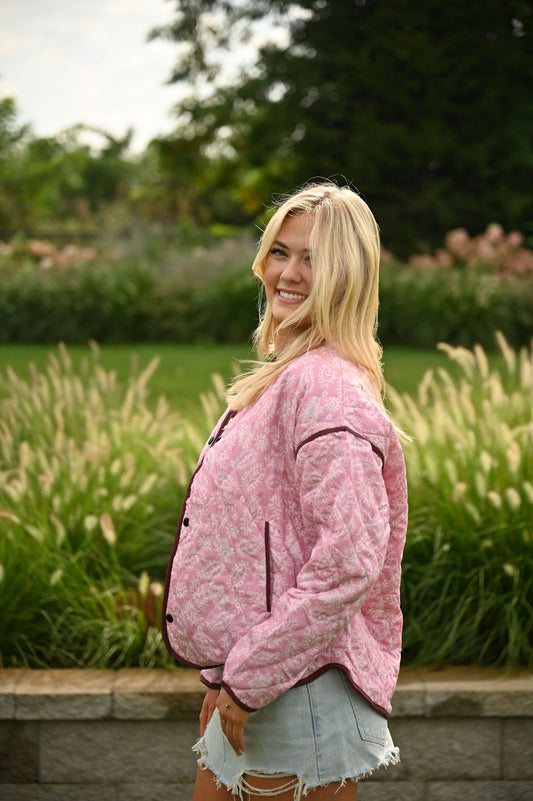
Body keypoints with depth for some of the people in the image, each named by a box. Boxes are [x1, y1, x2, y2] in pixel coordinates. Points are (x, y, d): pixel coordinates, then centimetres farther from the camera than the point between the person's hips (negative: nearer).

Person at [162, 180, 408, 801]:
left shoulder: (324, 385, -19)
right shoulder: (286, 377, 12)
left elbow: (348, 562, -27)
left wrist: (249, 678, -20)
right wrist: (228, 674, 17)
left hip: (300, 688, -10)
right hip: (251, 683, 10)